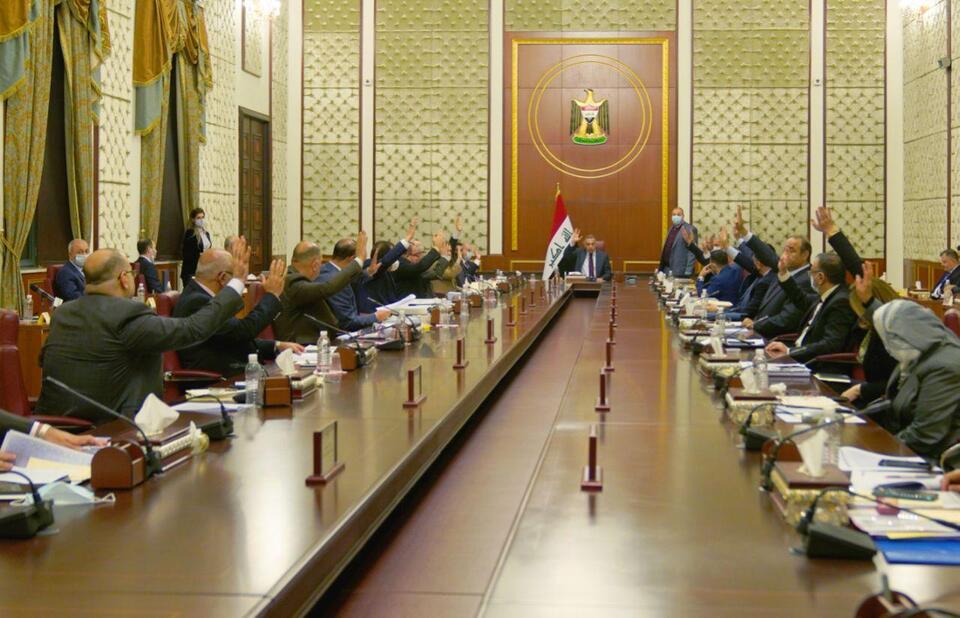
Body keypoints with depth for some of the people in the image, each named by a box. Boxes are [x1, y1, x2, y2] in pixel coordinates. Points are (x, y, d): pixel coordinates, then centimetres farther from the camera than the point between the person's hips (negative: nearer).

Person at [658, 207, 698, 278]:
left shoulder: (690, 229, -8)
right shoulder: (671, 229, 16)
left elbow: (692, 252, -12)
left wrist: (688, 271, -16)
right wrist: (660, 268, 15)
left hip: (680, 272, -7)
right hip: (667, 270, 7)